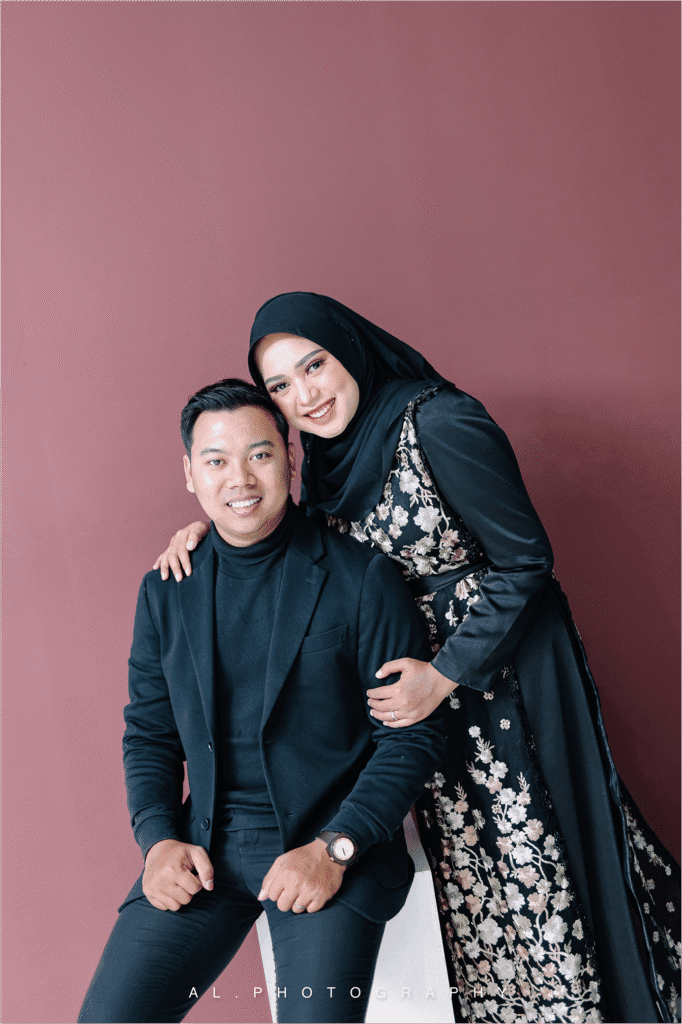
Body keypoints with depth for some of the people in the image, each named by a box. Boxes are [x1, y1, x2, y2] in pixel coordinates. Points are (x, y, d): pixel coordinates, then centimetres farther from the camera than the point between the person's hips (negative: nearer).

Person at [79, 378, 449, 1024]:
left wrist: (334, 848, -15)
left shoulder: (362, 577, -5)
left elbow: (414, 734, -5)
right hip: (204, 848, 3)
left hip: (339, 842, -3)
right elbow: (148, 734, 14)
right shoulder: (165, 591, 8)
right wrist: (158, 840, -2)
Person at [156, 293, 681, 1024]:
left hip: (504, 676, -7)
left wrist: (443, 676, -18)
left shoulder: (438, 424, -22)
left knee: (536, 862, 7)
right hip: (426, 676, 7)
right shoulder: (333, 453, 2)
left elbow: (525, 561, -19)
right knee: (466, 867, 18)